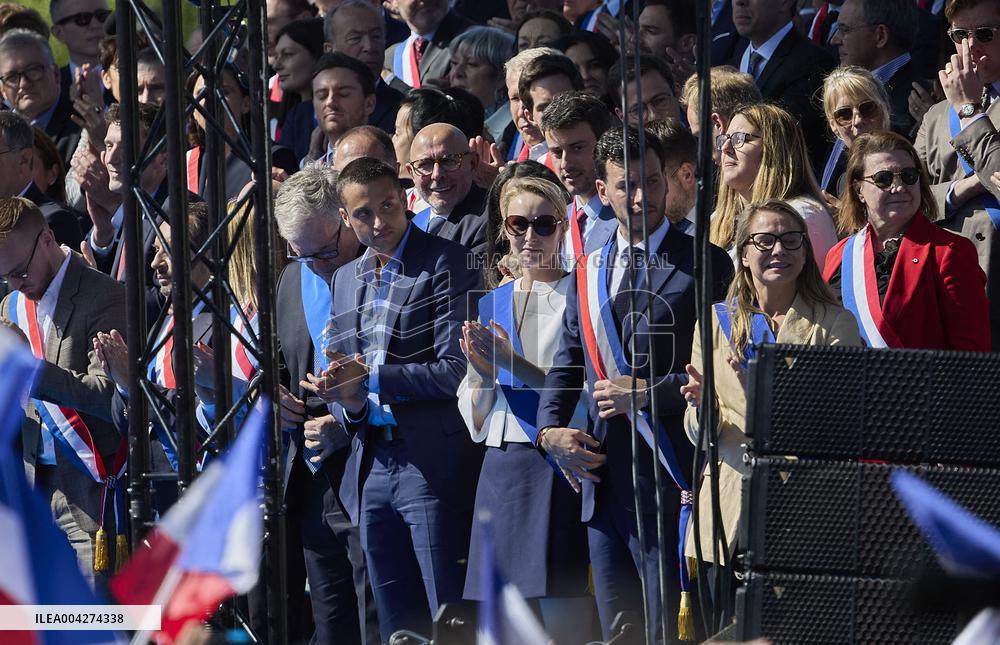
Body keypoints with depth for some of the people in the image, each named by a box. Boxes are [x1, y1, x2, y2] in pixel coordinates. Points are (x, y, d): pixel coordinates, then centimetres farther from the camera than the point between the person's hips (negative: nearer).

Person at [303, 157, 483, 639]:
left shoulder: (446, 264, -6)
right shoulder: (346, 279, 17)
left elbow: (455, 370, -13)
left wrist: (371, 376, -12)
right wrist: (349, 399, -1)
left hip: (432, 467, -7)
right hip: (373, 467, 7)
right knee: (395, 626, 9)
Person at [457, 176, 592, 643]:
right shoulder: (492, 304, 17)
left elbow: (588, 397, -9)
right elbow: (476, 421, 16)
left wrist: (513, 363, -16)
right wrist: (481, 372, -5)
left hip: (560, 469, -5)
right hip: (501, 469, 5)